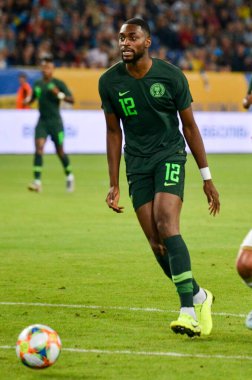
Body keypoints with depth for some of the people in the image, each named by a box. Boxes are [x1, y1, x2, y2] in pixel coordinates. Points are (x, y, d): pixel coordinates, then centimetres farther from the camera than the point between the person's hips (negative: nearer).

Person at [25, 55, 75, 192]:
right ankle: (37, 181, -18)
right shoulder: (38, 84, 8)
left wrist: (59, 94, -25)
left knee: (60, 151, 4)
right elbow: (32, 98, 23)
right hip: (42, 121, 3)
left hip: (55, 121, -3)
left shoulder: (58, 84, -6)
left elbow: (71, 100, -9)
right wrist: (27, 101, 0)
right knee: (39, 147, -14)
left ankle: (69, 176, 29)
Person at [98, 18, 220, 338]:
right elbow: (114, 132, 8)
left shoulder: (171, 76, -9)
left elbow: (189, 126, 1)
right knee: (156, 243, -4)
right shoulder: (110, 81, -2)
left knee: (167, 227, -24)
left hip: (169, 156, -3)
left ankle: (188, 311, -25)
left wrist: (206, 178, 2)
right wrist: (114, 185, 6)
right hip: (137, 164, 3)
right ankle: (198, 296, 19)